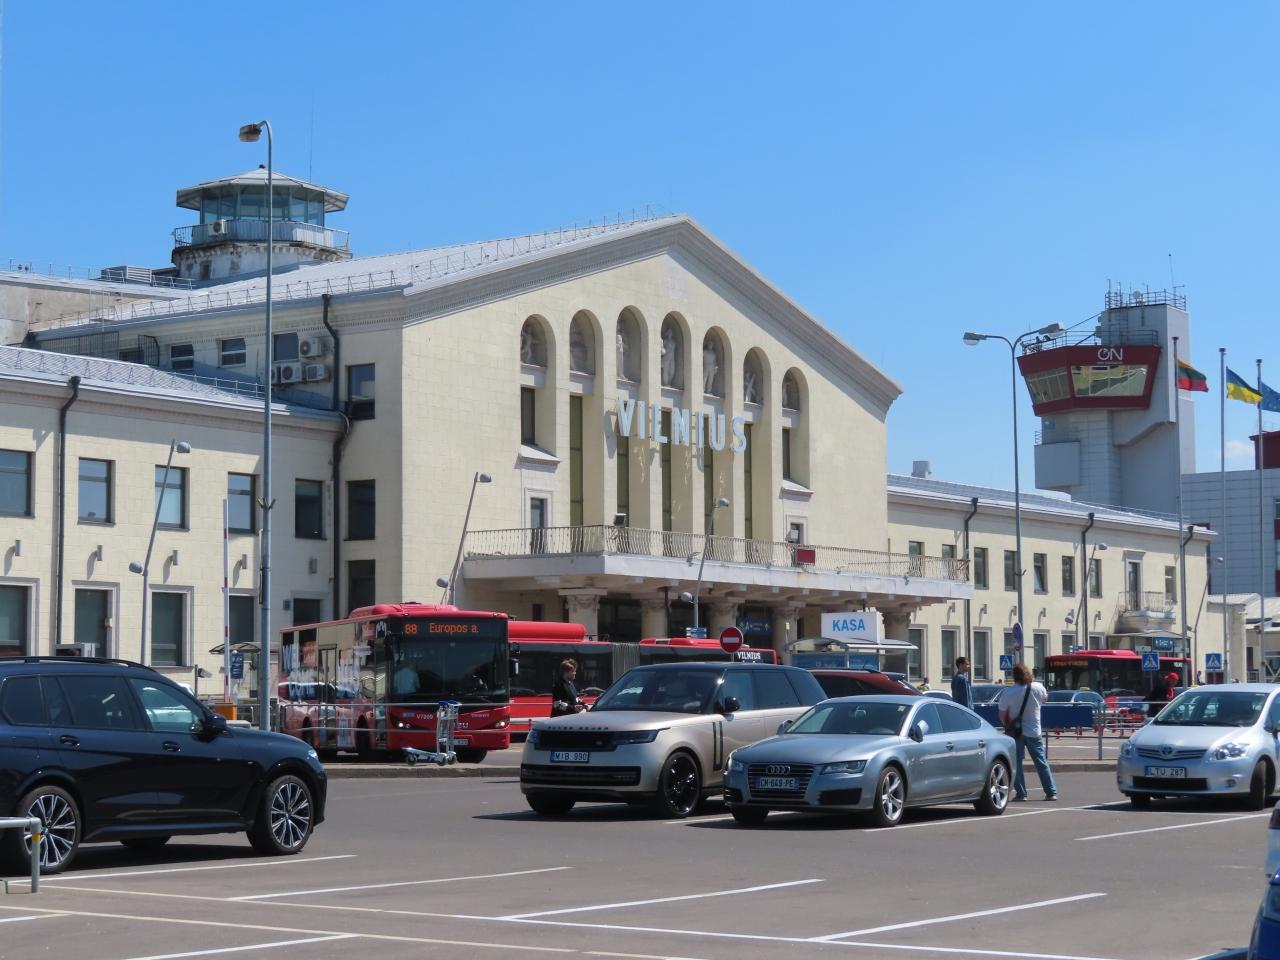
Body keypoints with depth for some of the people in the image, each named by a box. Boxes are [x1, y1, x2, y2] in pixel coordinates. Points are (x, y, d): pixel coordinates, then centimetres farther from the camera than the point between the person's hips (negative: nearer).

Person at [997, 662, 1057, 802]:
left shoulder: (1007, 693, -14)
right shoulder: (1038, 688, -7)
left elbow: (1002, 715, -10)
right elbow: (1045, 698, 16)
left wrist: (1008, 726, 8)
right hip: (1034, 731, 3)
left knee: (1016, 763, 5)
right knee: (1041, 762, 10)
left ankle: (1020, 793, 0)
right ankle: (1051, 792, 12)